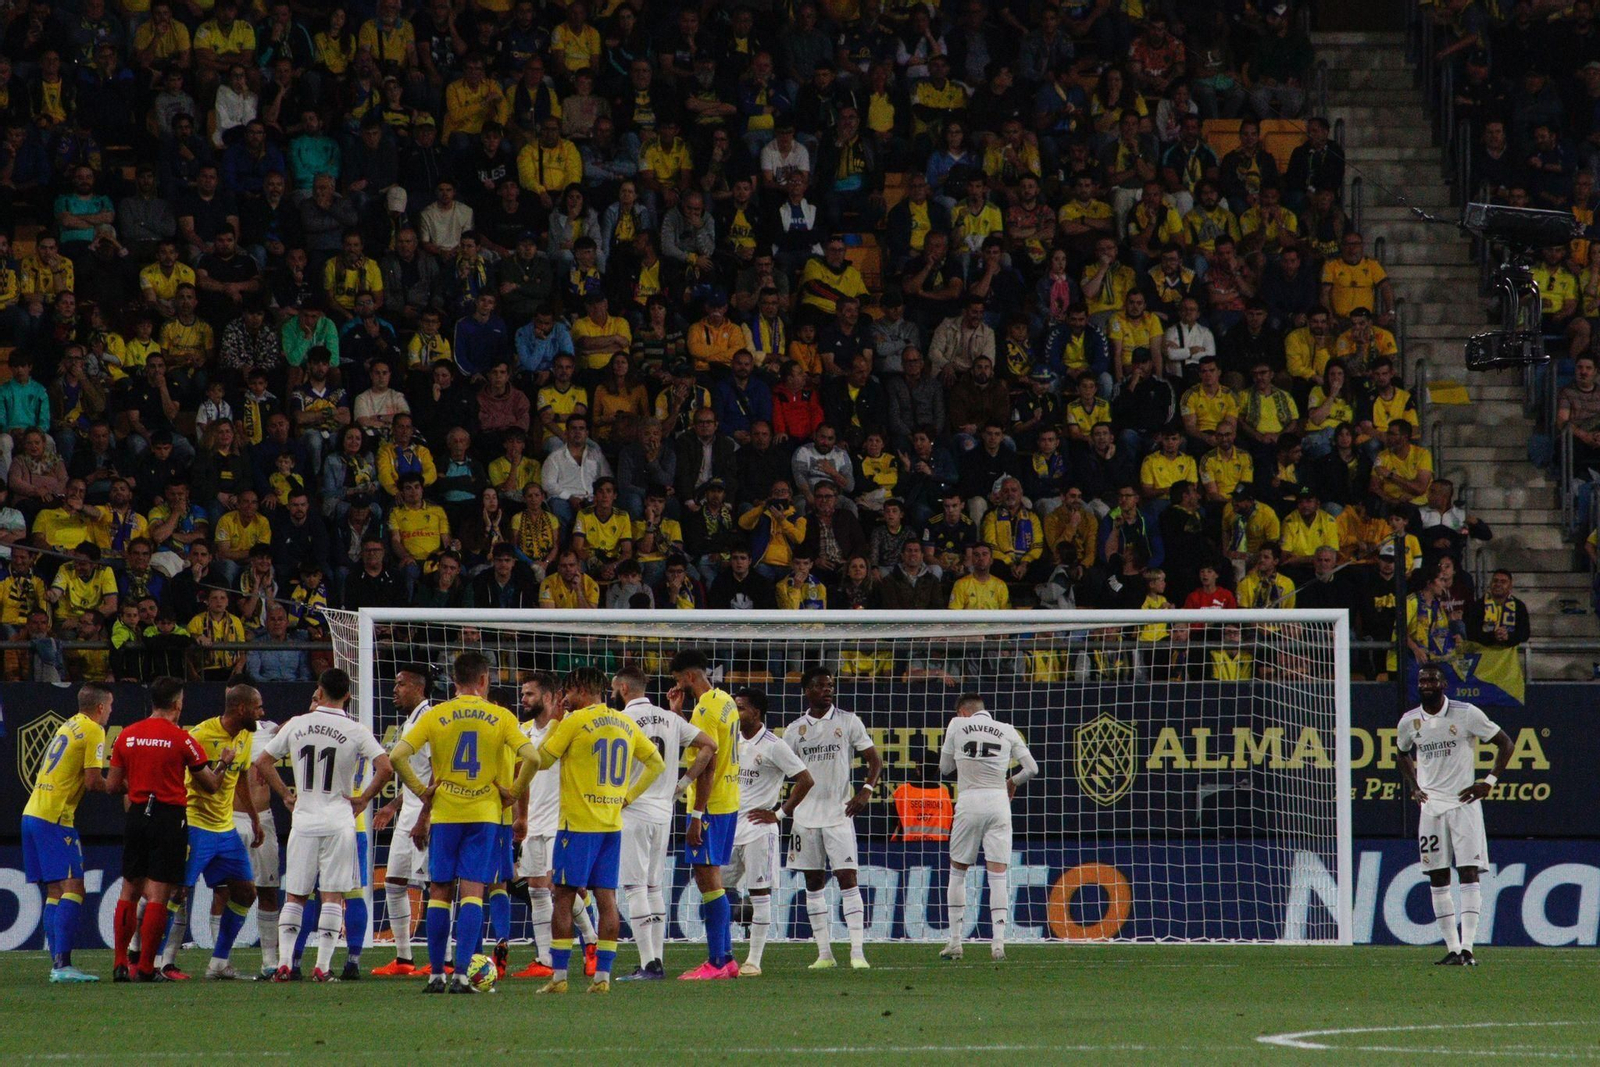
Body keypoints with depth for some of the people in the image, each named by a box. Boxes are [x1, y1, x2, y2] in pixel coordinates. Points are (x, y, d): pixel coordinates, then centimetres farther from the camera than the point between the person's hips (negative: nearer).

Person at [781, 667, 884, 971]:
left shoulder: (848, 721, 2)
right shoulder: (795, 729, 9)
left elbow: (875, 760, 3)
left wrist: (867, 790, -13)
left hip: (839, 812, -3)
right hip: (806, 816, 3)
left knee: (847, 878, -10)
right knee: (813, 883, 4)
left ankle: (857, 952, -11)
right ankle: (824, 953, 9)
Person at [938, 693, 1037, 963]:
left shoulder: (957, 725, 5)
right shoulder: (1007, 731, 8)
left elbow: (945, 768, 11)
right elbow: (1032, 768, 8)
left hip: (969, 802, -1)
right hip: (998, 800, 1)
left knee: (958, 871, 11)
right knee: (998, 875, 0)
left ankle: (955, 942, 9)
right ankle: (998, 942, -10)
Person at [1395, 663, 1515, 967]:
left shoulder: (1467, 714, -7)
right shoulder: (1409, 722, 5)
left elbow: (1505, 744, 1)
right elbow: (1403, 754, 26)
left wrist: (1489, 782, -5)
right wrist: (1413, 786, 11)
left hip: (1464, 803, -4)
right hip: (1431, 805, 4)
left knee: (1469, 874, -11)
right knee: (1438, 880, 2)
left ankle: (1468, 947, -16)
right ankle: (1452, 948, 7)